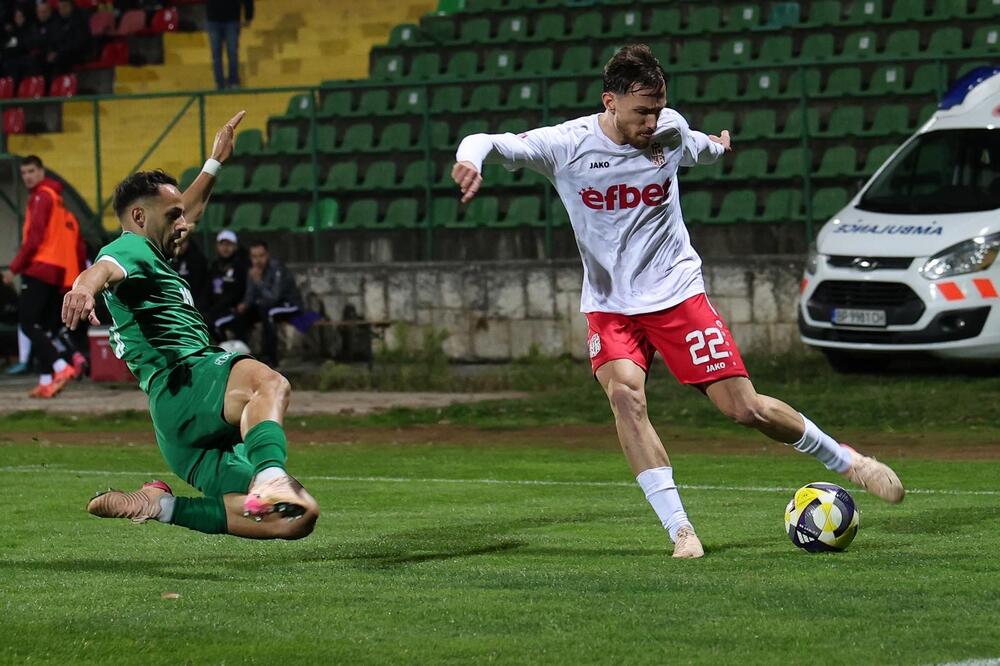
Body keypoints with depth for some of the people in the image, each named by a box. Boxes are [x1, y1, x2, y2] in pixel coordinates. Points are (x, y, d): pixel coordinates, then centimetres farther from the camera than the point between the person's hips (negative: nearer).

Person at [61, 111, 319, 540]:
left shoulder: (155, 259, 34)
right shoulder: (131, 250, 4)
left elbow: (188, 212, 55)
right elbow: (104, 269, -22)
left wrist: (216, 162, 59)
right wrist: (85, 286, -44)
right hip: (181, 385, -10)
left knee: (298, 518, -2)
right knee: (268, 382, -40)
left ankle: (160, 504, -3)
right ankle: (270, 477, -68)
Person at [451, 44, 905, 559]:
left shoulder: (671, 131, -6)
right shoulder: (567, 145, -14)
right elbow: (488, 144, -22)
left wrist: (718, 147, 42)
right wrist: (471, 158, -45)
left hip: (677, 294, 1)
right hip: (609, 305, -1)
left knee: (744, 409, -3)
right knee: (624, 392, -28)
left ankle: (844, 460, 22)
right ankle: (679, 530, -25)